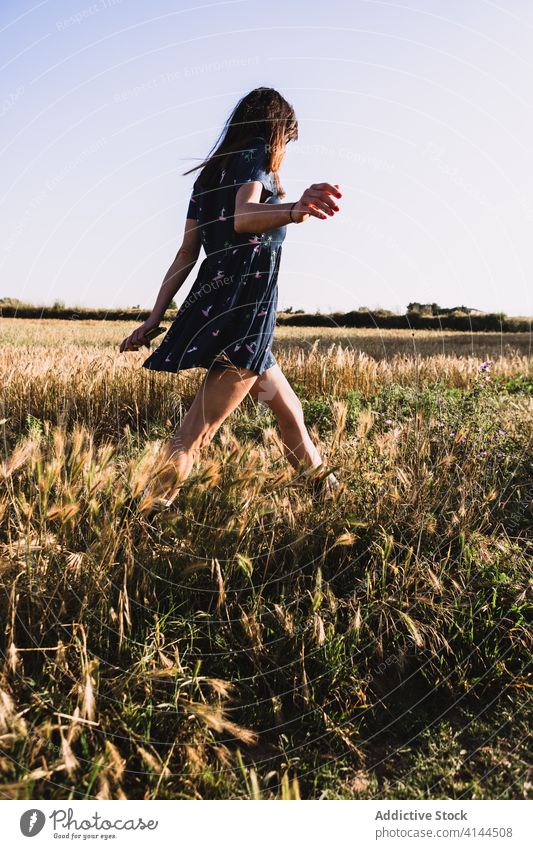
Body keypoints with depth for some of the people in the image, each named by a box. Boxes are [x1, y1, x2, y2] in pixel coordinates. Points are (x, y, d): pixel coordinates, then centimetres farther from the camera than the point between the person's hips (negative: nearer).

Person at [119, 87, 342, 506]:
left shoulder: (212, 172, 21)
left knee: (289, 409, 22)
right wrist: (295, 211, -43)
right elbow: (244, 217, -23)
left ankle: (319, 482, 36)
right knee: (195, 435, -10)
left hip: (211, 308, 9)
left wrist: (154, 319, 15)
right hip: (244, 307, -9)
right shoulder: (257, 159, 0)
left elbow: (185, 255, 16)